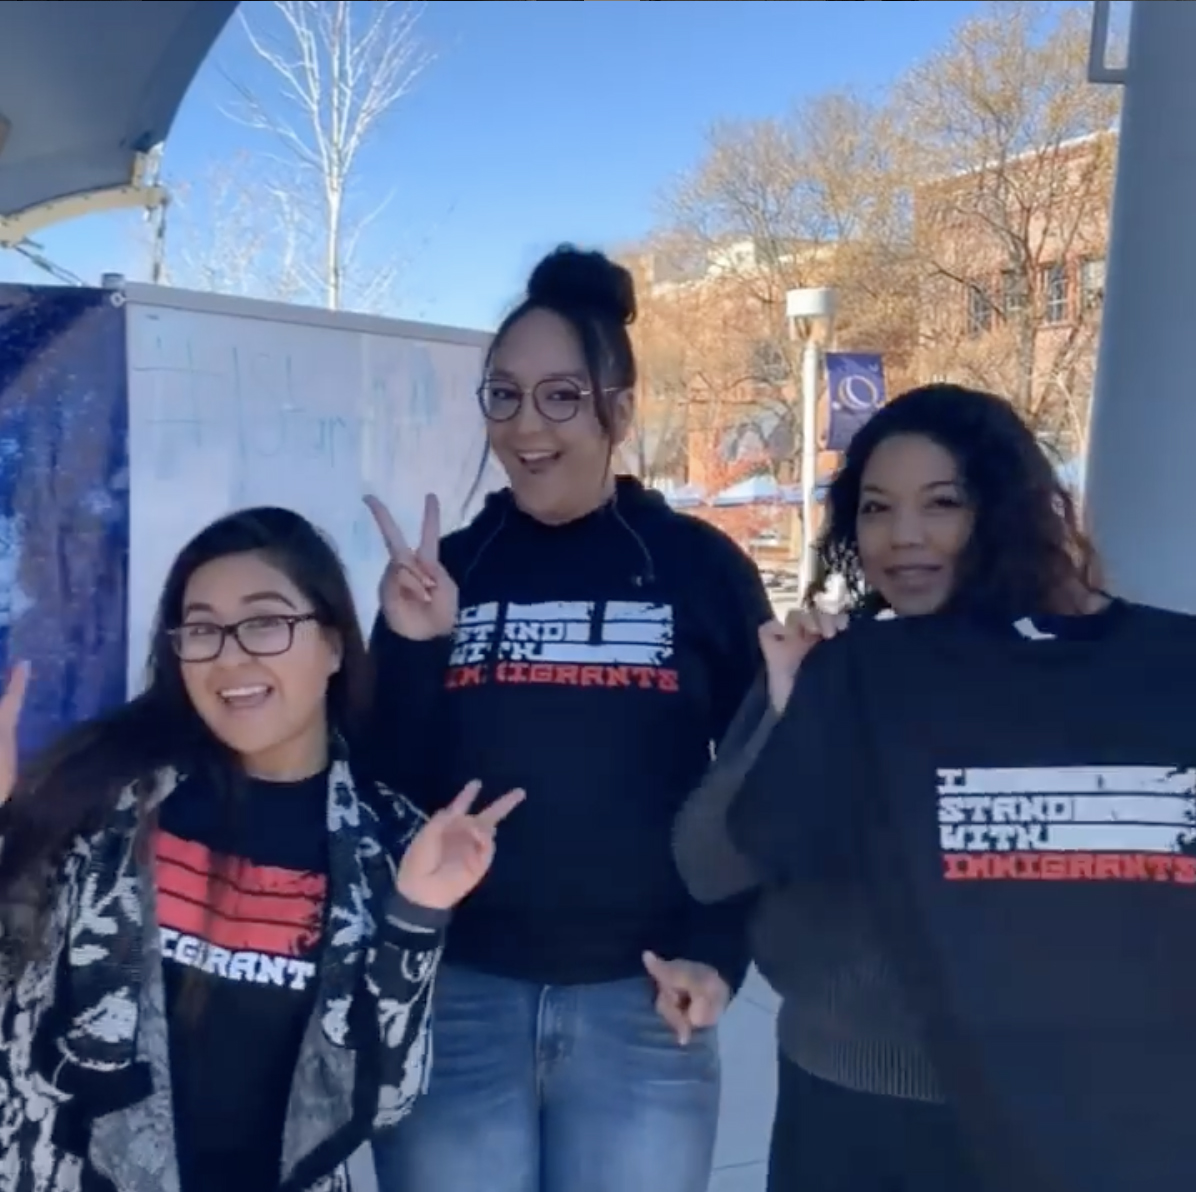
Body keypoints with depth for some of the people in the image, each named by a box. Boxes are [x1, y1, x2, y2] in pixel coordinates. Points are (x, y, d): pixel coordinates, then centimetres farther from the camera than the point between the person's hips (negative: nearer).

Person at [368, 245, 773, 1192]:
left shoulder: (701, 566, 0)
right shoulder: (449, 570, 3)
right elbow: (390, 790, 1)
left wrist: (720, 951, -3)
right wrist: (409, 648, -12)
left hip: (642, 1003, -1)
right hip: (456, 996, 1)